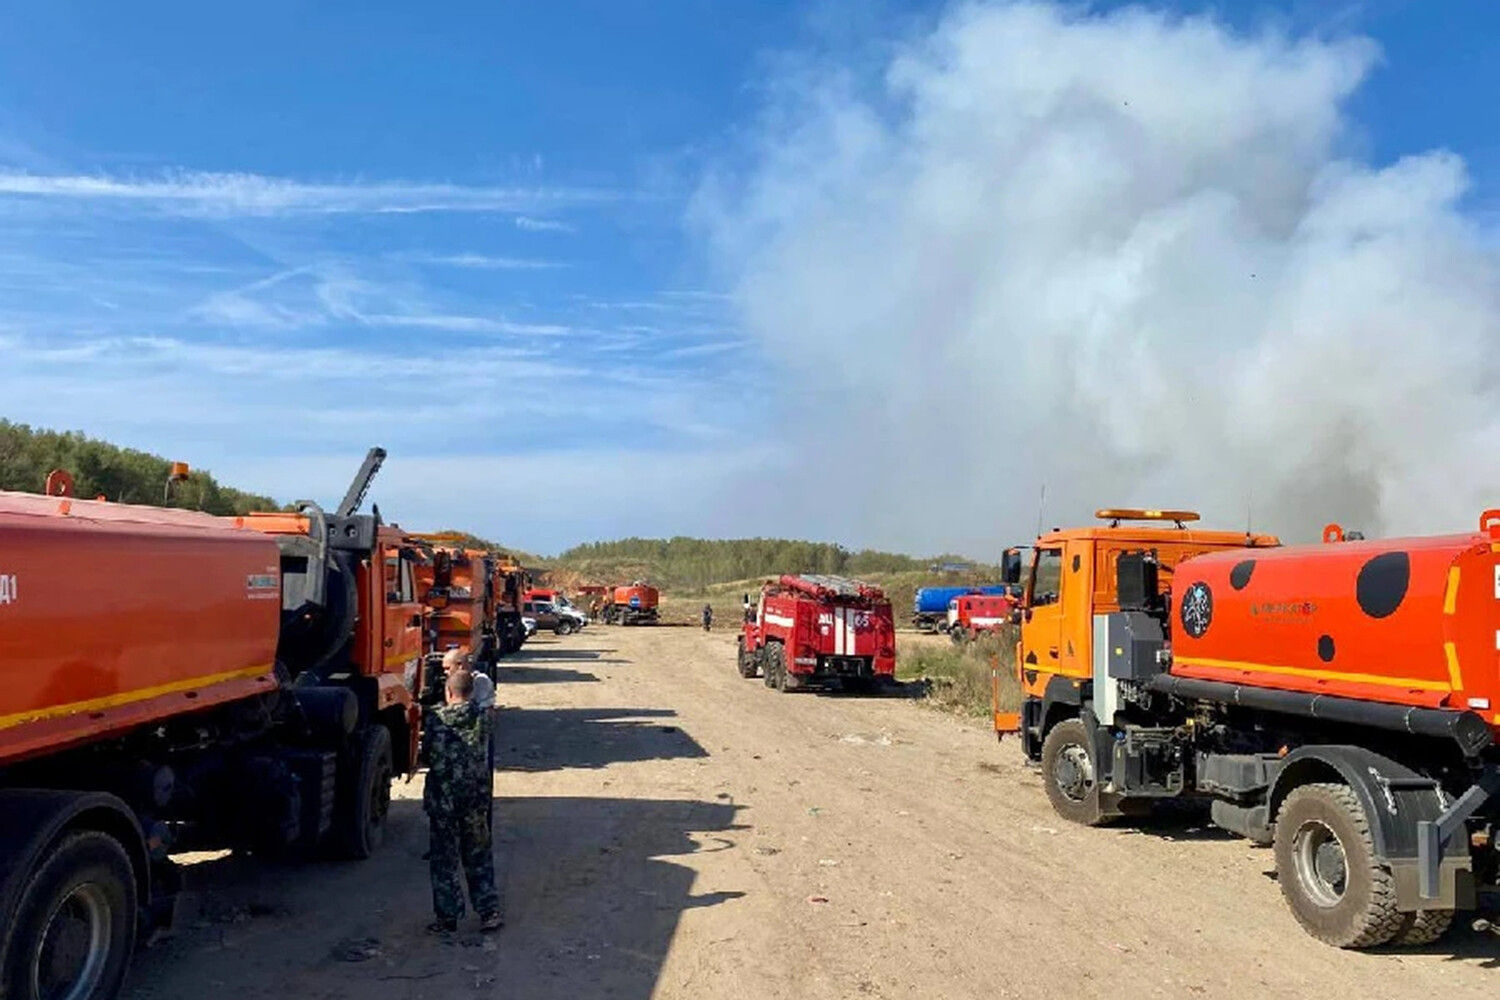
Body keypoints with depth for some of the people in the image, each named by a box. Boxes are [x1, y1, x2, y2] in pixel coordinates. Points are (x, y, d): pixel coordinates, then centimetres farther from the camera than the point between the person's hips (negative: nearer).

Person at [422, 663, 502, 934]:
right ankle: (489, 911, 13)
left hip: (442, 799, -2)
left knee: (443, 860, 10)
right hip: (476, 798, 2)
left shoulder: (435, 719, -8)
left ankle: (447, 916, 14)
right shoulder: (481, 718, -5)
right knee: (479, 857, 14)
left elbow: (427, 755, -2)